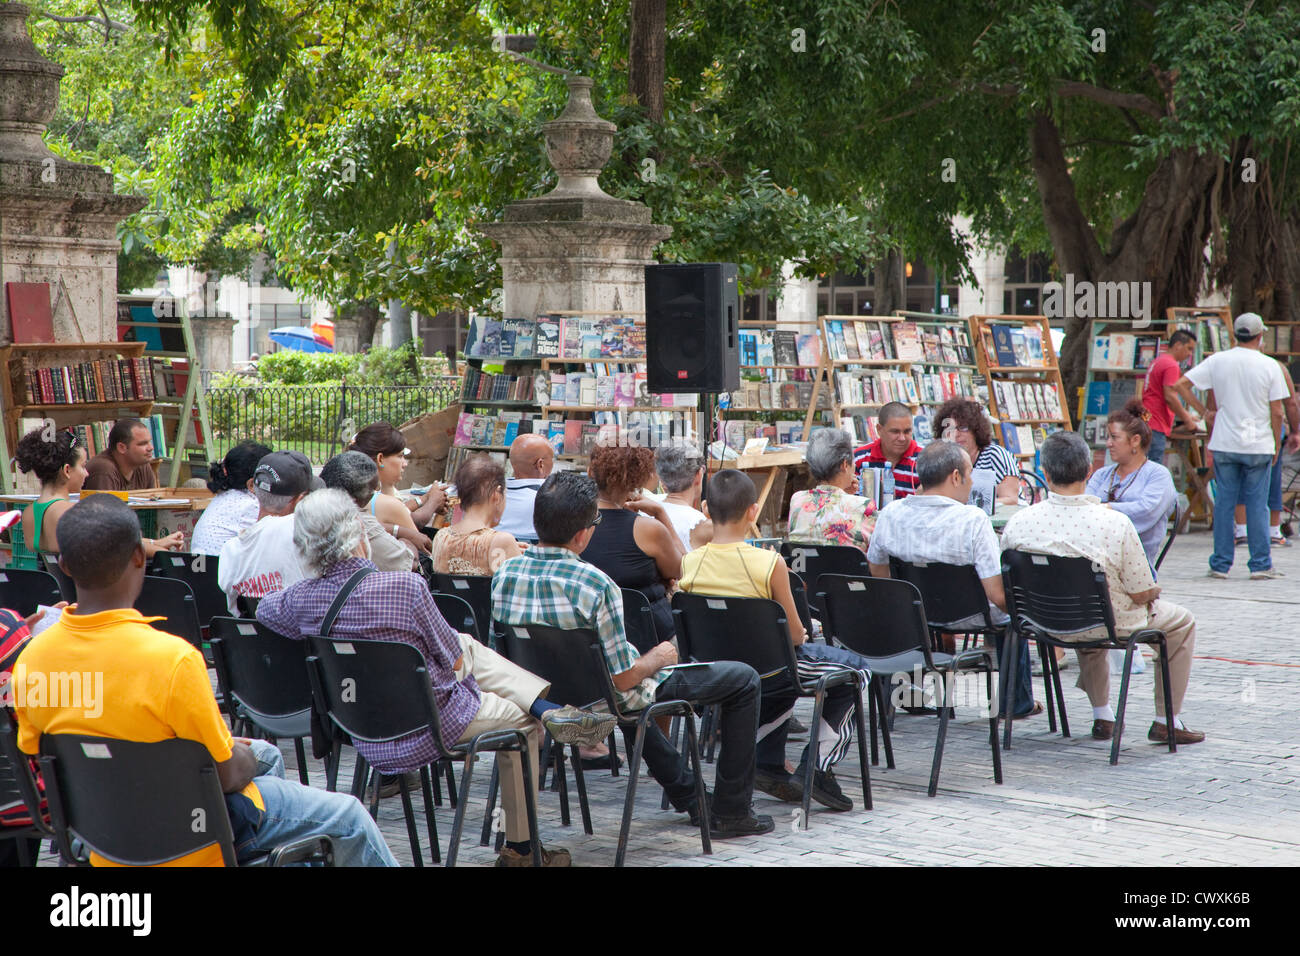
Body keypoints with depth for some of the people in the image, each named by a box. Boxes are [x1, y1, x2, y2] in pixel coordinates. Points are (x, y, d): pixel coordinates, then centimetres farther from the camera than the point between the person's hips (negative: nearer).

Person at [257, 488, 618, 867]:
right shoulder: (406, 586, -25)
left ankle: (548, 709, 18)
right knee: (521, 721, 23)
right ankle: (519, 849, 32)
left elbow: (264, 608, 14)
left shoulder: (300, 599, -12)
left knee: (469, 645, 21)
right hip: (428, 728, -6)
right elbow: (453, 660, -11)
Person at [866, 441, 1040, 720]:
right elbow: (998, 595, -27)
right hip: (969, 618, -4)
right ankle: (1018, 703, 41)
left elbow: (877, 575, 1)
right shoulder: (973, 520, -26)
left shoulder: (889, 514, -12)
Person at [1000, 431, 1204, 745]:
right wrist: (1154, 590, 8)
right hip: (1111, 623, -4)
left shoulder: (1018, 523, -19)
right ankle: (1168, 721, 25)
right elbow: (1141, 593, -18)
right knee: (1181, 622, 24)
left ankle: (1102, 716, 40)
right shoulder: (1115, 524, -28)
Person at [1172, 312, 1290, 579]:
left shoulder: (1217, 361, 0)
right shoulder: (1269, 366, -6)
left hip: (1224, 444, 2)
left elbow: (1181, 385, -1)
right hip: (1259, 446, -2)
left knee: (1224, 502, 7)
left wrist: (1205, 412, 6)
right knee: (1257, 504, 4)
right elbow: (1277, 412, -5)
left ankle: (1220, 564, 9)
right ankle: (1260, 565, 5)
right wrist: (1277, 443, 7)